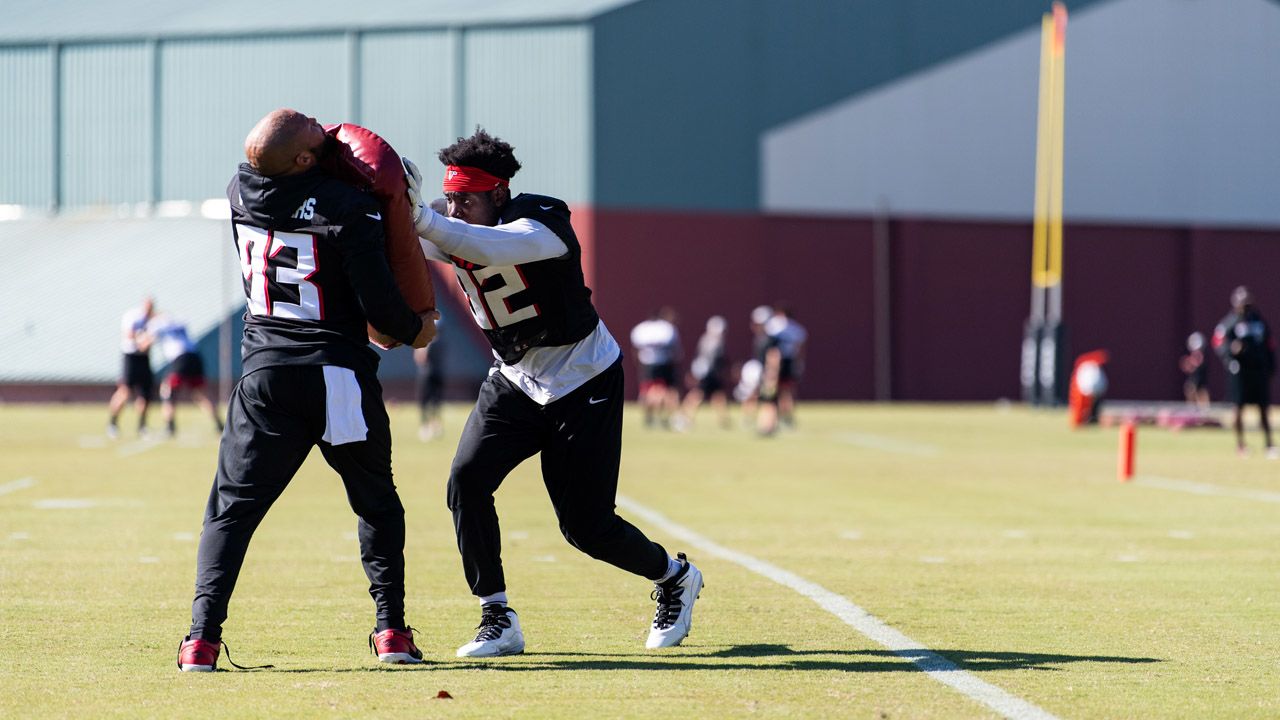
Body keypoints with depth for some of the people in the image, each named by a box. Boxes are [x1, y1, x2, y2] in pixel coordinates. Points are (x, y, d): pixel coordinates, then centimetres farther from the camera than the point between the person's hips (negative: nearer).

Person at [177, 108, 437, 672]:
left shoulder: (241, 193, 0)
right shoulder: (348, 209, -13)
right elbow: (377, 302, -12)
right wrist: (414, 330, 7)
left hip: (265, 371, 2)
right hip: (336, 370, -2)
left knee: (233, 505, 7)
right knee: (376, 503, 17)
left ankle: (203, 636, -5)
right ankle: (390, 629, 12)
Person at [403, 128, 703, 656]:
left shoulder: (541, 224, -26)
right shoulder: (452, 232, -6)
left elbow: (490, 248, -47)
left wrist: (421, 218, -60)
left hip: (585, 382, -5)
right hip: (515, 381, 5)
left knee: (586, 526, -3)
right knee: (467, 481, -18)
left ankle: (675, 578, 26)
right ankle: (498, 621, -8)